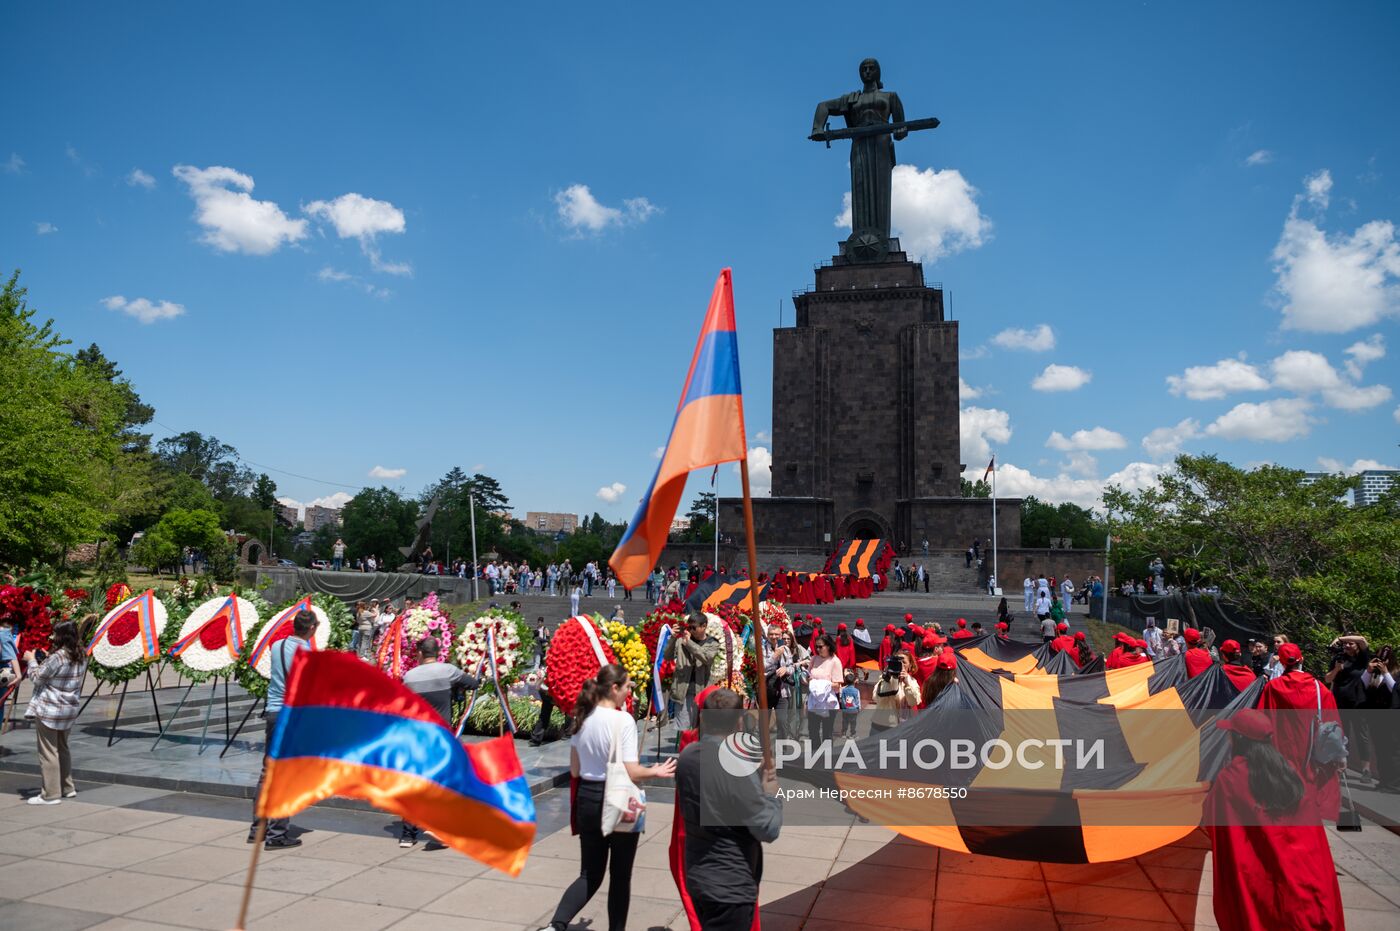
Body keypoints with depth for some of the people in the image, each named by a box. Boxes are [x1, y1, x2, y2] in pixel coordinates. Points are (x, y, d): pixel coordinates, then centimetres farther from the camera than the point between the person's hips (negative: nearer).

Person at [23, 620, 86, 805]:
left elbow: (37, 678, -9)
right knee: (62, 749, 20)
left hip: (48, 711, -8)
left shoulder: (57, 657, -22)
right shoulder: (81, 656, 2)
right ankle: (68, 788, 27)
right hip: (69, 710, 8)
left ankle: (51, 794, 8)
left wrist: (31, 660, 7)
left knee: (48, 752, 2)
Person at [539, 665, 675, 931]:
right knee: (620, 876, 13)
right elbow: (630, 773, -19)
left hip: (587, 799, 6)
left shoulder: (583, 718, 3)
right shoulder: (623, 720, -17)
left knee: (590, 874, 15)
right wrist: (655, 771, -2)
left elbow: (574, 770, 8)